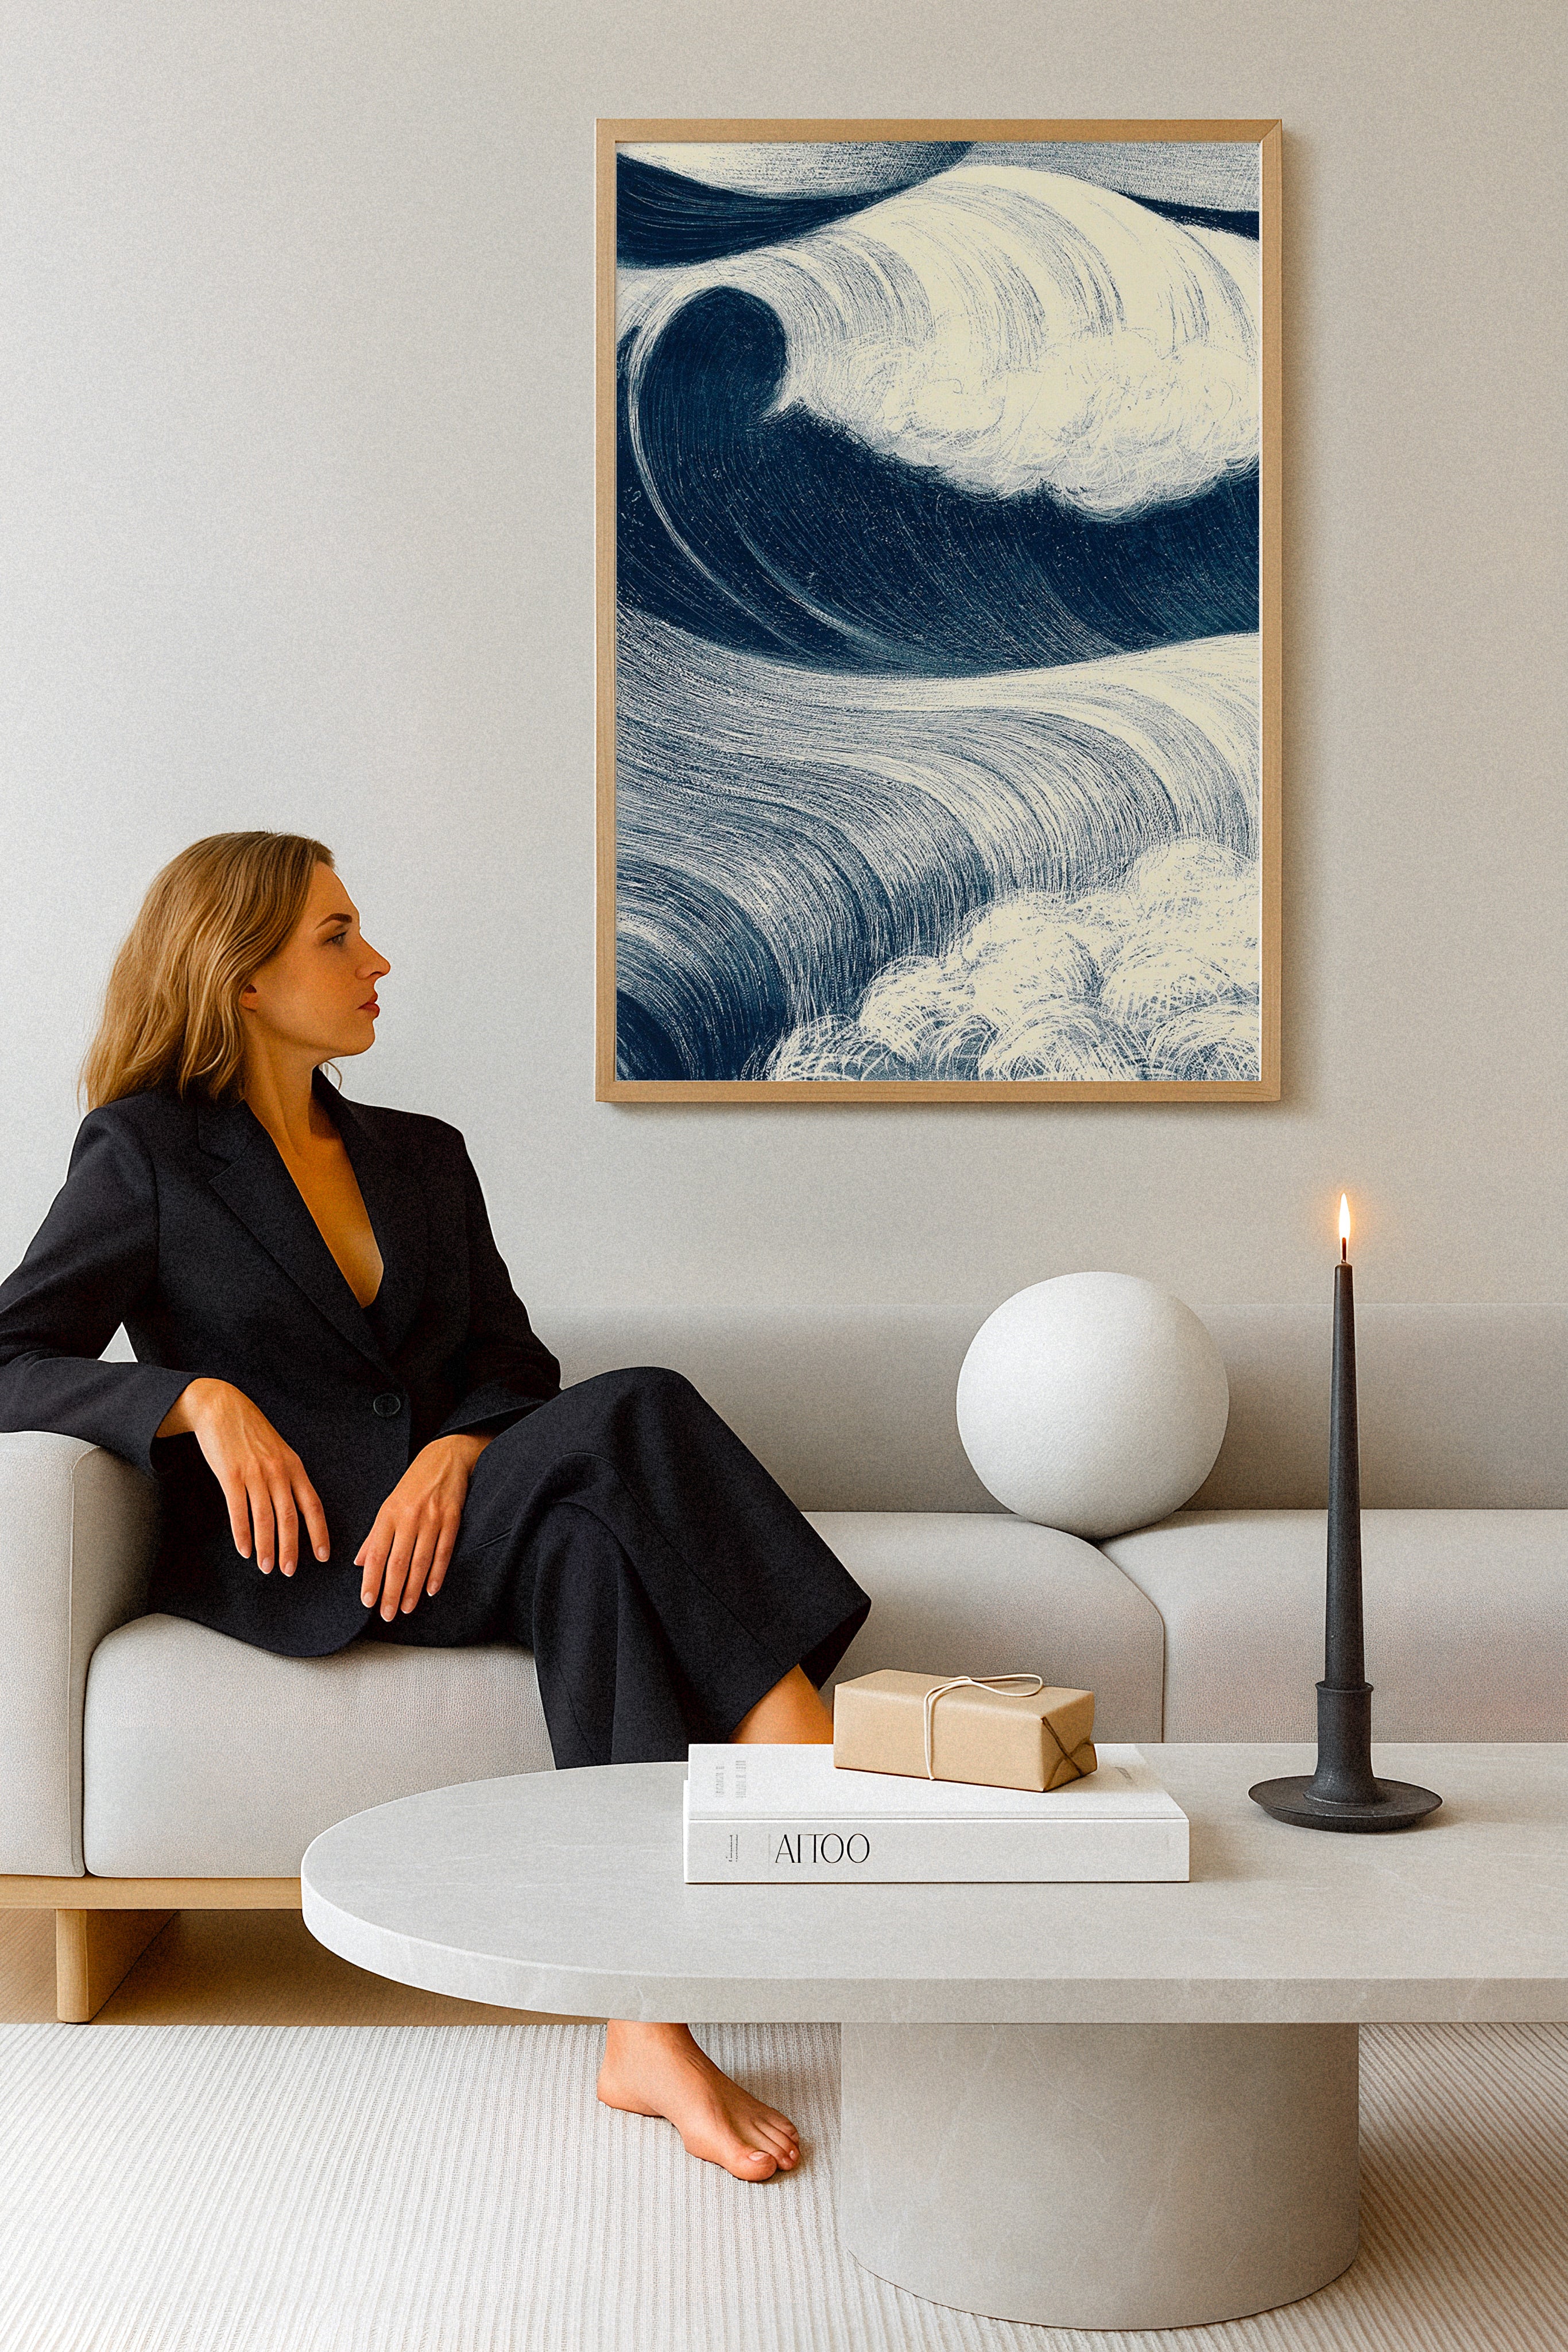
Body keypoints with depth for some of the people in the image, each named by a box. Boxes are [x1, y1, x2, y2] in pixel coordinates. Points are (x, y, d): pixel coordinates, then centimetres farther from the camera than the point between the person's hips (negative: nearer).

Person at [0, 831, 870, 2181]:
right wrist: (200, 1399, -19)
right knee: (638, 1416, -29)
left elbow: (514, 1367, 11)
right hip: (285, 1557, -4)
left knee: (591, 1541, -33)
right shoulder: (147, 1156, 7)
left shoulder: (420, 1156, 20)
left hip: (440, 1520, 5)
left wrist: (453, 1455, -13)